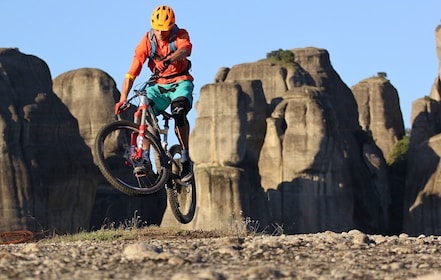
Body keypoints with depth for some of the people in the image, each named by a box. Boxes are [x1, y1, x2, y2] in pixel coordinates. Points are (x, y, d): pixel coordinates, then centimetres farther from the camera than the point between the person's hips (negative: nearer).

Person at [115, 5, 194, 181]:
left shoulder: (180, 35, -12)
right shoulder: (147, 41, -9)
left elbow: (185, 49, -38)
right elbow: (132, 72, -14)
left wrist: (168, 59, -59)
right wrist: (123, 98, -25)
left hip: (180, 82, -2)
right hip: (158, 85, 2)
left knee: (179, 112, -30)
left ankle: (185, 160, -21)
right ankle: (145, 159, -11)